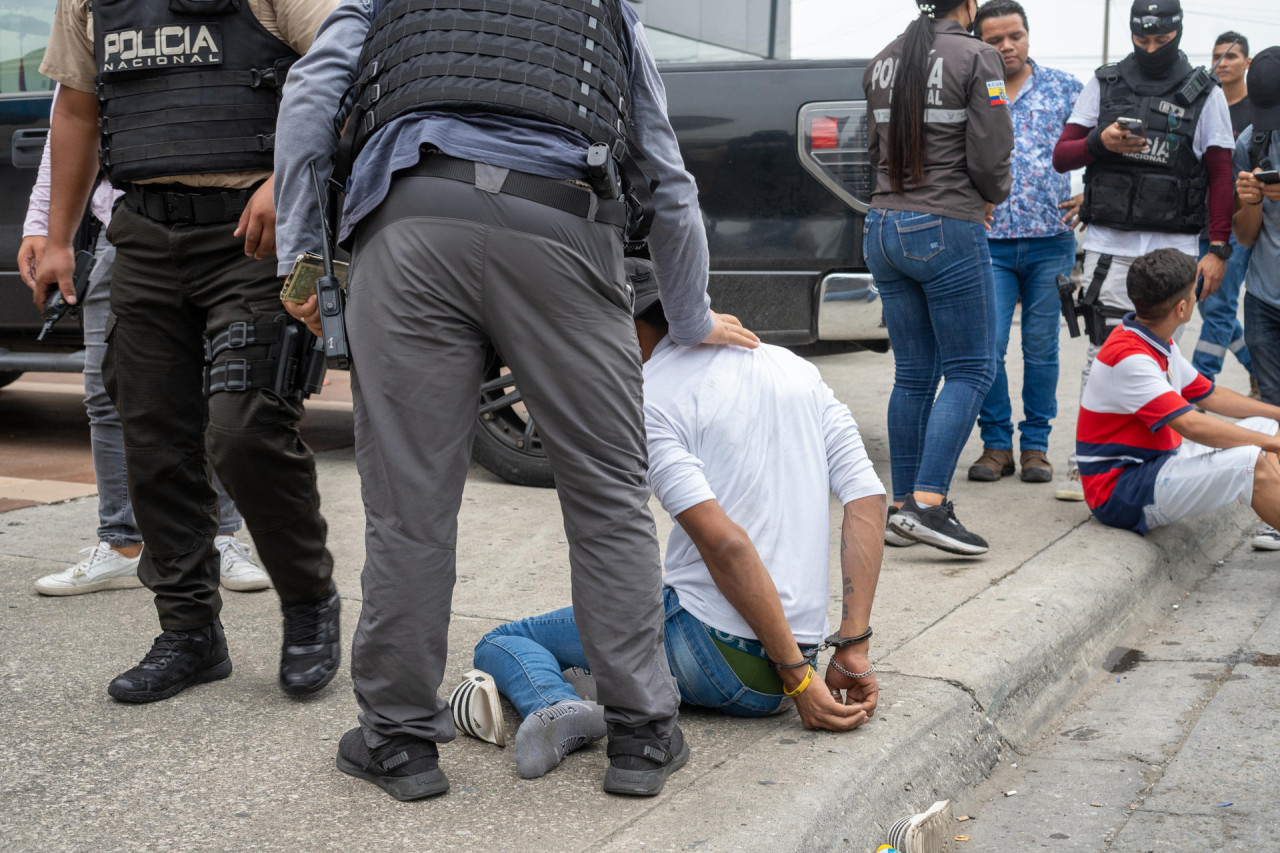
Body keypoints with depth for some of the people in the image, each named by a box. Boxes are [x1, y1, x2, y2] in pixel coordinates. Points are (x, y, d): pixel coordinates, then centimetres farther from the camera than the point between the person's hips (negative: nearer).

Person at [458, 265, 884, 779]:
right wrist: (853, 651, 1)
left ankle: (553, 704, -18)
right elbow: (868, 500, 4)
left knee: (501, 643, 9)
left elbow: (722, 541, -20)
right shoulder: (794, 367, 13)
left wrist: (798, 678, -16)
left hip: (710, 650, -7)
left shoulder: (646, 399, -7)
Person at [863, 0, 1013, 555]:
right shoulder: (976, 57, -9)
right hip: (947, 231, -6)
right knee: (971, 370, 1)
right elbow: (990, 156, -10)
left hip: (884, 228, 6)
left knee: (913, 374, 12)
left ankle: (902, 506, 14)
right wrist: (991, 198, 9)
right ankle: (927, 504, -11)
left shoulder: (882, 62, 11)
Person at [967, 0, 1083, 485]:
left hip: (1050, 241, 0)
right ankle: (996, 444, 9)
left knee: (1041, 349, 5)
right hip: (989, 243, 0)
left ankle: (1036, 445, 16)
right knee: (987, 347, -5)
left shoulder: (1064, 88, 7)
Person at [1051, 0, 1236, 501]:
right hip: (1109, 242, 0)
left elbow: (1221, 176, 8)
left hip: (1173, 246, 0)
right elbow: (1061, 157, 10)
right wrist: (1100, 143, -11)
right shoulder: (1103, 84, 11)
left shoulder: (1205, 94, 8)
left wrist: (1218, 249, 0)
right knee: (1103, 352, -5)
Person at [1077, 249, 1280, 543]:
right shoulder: (1129, 358, -23)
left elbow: (1210, 395, 22)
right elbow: (1192, 425, -29)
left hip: (1157, 463, 11)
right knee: (1252, 464, -26)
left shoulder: (1158, 343, 9)